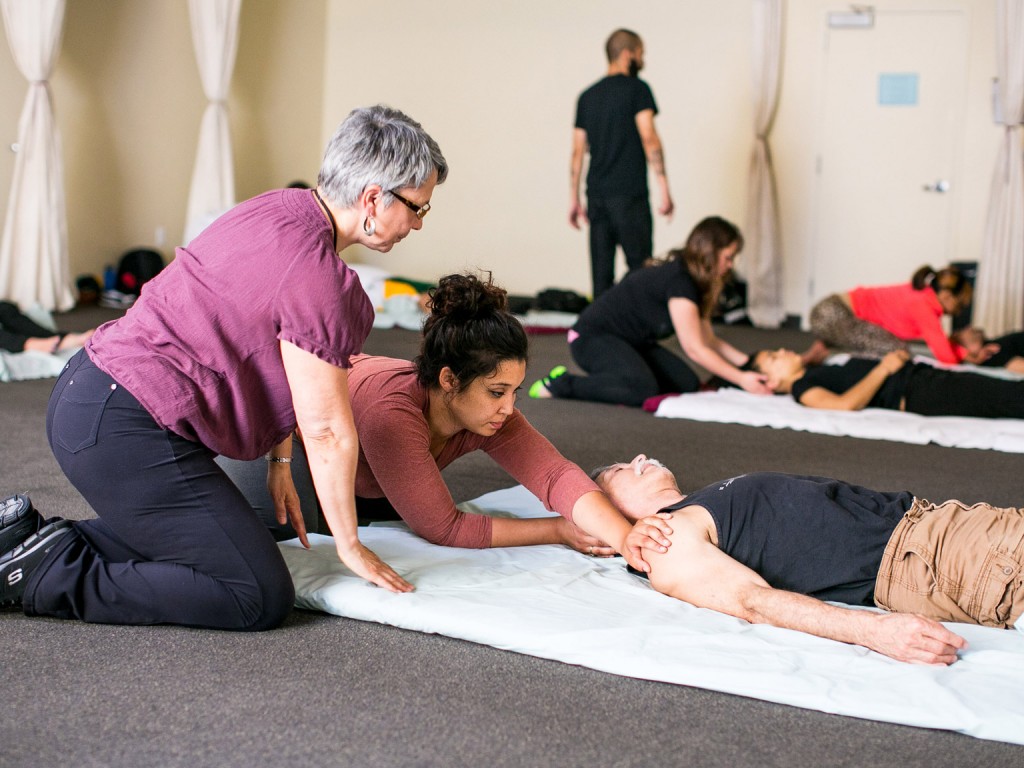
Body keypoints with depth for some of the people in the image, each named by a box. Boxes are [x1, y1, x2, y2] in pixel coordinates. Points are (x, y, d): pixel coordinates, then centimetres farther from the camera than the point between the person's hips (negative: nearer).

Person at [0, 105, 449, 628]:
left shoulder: (279, 210, 11)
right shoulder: (314, 272, -19)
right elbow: (327, 430, -14)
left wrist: (278, 462, 19)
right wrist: (350, 546, -3)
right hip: (125, 433, -10)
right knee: (261, 598, -7)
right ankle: (53, 577, -6)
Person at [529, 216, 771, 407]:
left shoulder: (691, 279, 6)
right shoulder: (679, 281, -23)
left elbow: (708, 340, 7)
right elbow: (695, 348, -23)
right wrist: (740, 379, -20)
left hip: (630, 341, 10)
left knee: (687, 383, -5)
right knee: (643, 390, -34)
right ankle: (560, 385, -16)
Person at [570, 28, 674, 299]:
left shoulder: (587, 96, 15)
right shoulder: (636, 88, -3)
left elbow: (578, 152, 14)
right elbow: (649, 139, -11)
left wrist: (573, 199, 17)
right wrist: (664, 190, -11)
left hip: (596, 194, 6)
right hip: (629, 195, -6)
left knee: (601, 275, 6)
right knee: (640, 271, -5)